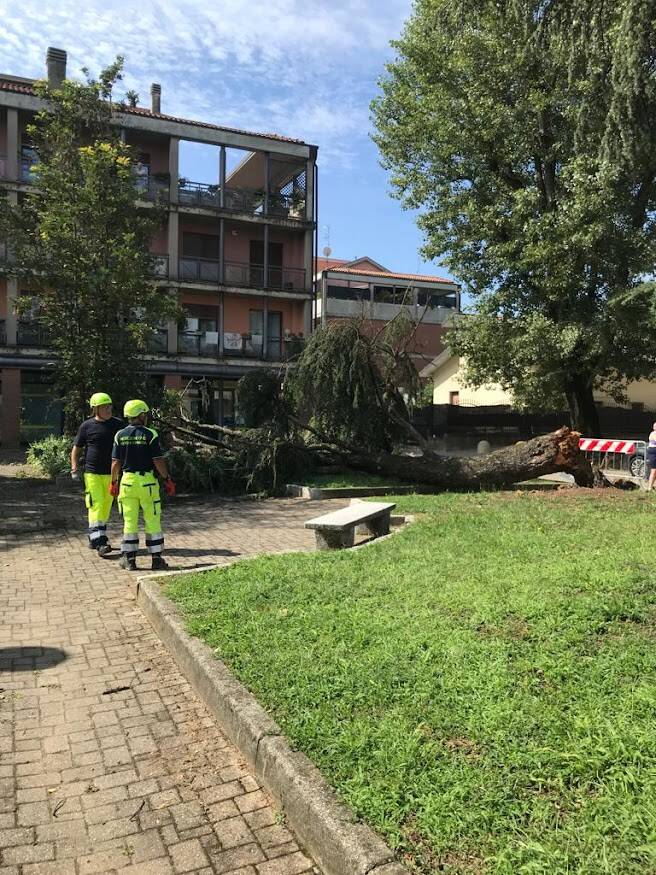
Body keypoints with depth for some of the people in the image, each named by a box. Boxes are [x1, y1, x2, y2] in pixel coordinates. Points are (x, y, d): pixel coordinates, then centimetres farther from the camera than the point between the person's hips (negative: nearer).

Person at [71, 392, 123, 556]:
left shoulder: (117, 424, 6)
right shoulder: (87, 426, 0)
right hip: (92, 473, -3)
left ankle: (93, 539, 24)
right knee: (96, 506, -10)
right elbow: (76, 448, 7)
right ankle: (100, 542, -10)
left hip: (111, 473, 3)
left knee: (106, 506, 9)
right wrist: (74, 468, -4)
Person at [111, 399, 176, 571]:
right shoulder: (150, 434, -8)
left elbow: (115, 462, 3)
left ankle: (129, 559, 14)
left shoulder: (120, 435, 2)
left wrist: (113, 482, 14)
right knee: (152, 521, 5)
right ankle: (157, 559, 9)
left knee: (129, 521, 10)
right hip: (147, 481, -3)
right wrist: (168, 480, -1)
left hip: (127, 480, 3)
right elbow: (158, 461, -10)